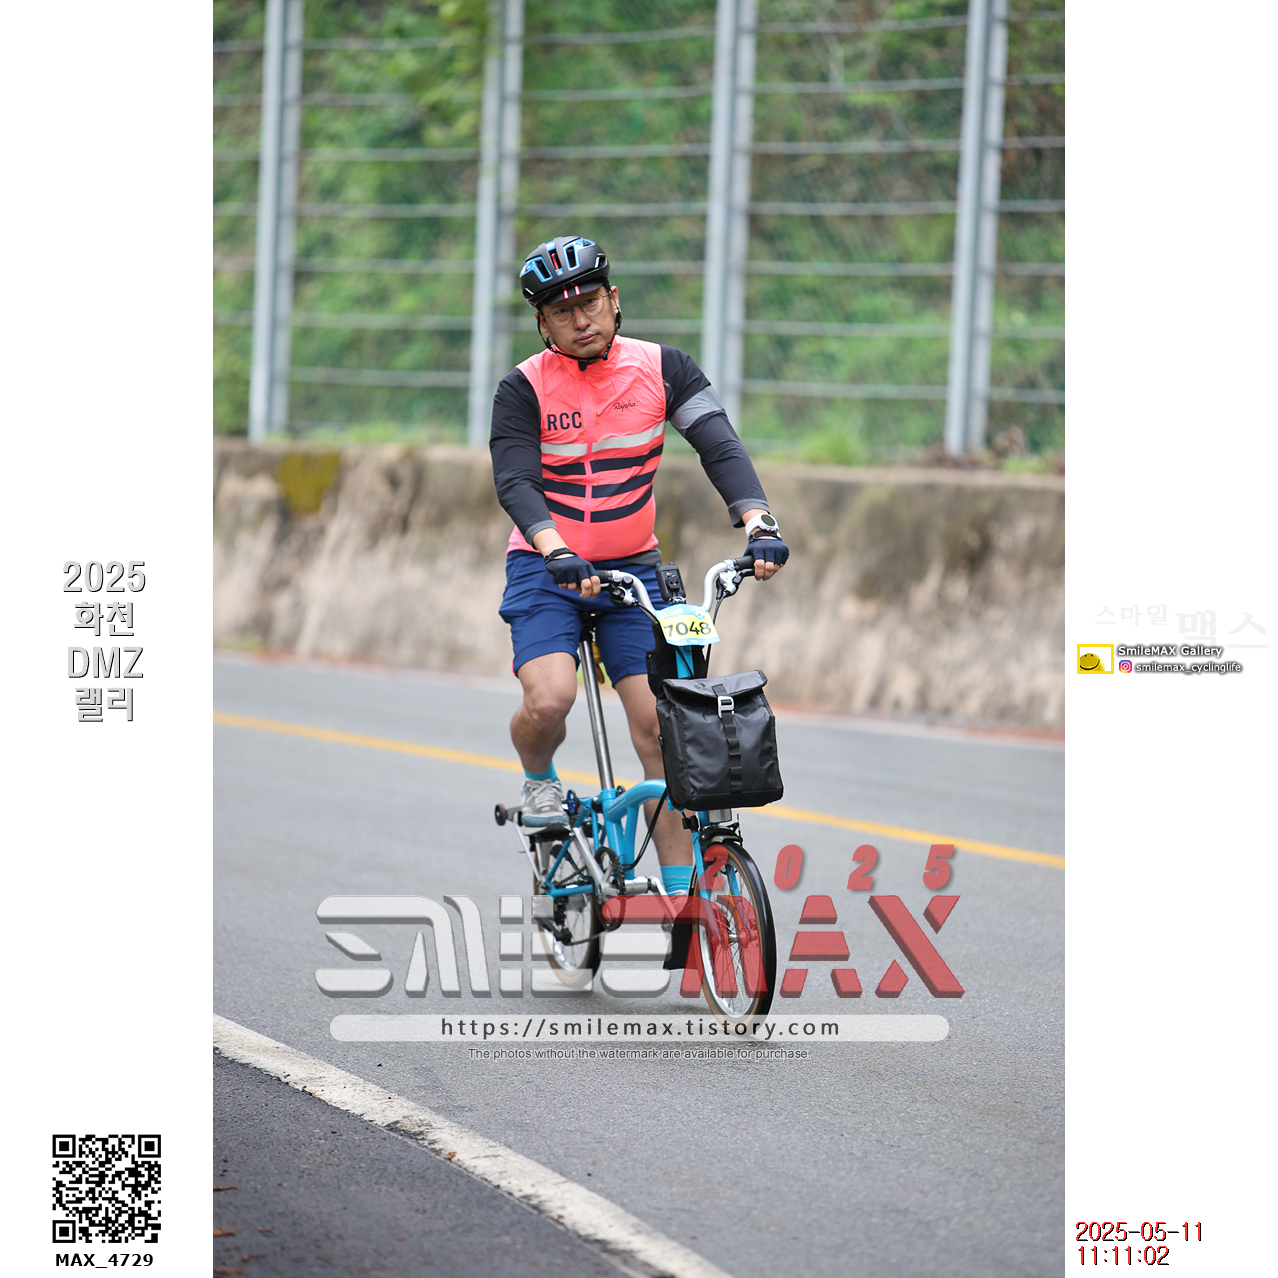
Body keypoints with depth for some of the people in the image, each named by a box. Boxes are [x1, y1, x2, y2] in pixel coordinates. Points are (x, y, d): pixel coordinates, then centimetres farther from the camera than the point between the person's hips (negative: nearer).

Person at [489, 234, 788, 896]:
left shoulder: (661, 369, -5)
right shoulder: (524, 389, -11)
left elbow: (719, 444, -16)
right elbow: (515, 483, -22)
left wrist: (759, 524, -33)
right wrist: (558, 555, -40)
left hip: (633, 568, 2)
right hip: (546, 569, -2)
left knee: (658, 725, -8)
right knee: (550, 700, -26)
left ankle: (682, 893, -1)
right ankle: (538, 781, 10)